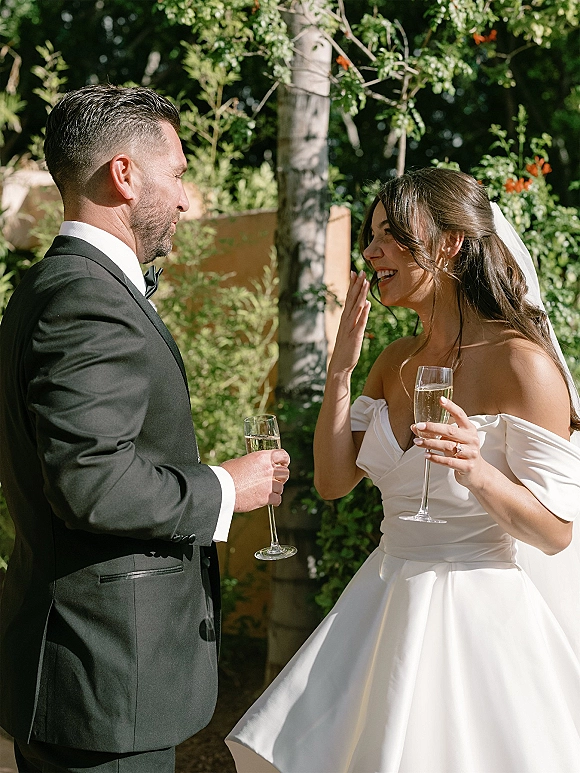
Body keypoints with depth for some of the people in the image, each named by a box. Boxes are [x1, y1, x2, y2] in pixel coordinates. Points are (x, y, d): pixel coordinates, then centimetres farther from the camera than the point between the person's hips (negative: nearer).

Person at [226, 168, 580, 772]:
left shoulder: (520, 362, -16)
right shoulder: (396, 362, 7)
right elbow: (332, 480, 6)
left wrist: (478, 473, -33)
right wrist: (340, 369, -3)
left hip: (485, 615, -7)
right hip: (392, 606, 7)